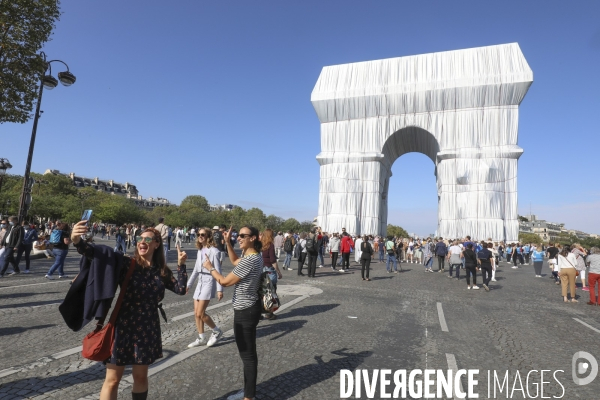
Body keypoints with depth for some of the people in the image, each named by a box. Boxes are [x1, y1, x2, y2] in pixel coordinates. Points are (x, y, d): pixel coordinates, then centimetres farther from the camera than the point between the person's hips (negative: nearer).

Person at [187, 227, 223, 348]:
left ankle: (217, 331, 12)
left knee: (200, 313, -8)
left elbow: (218, 271, -14)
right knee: (196, 313, 8)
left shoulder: (214, 251, -13)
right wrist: (188, 284, 19)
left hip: (209, 282, -8)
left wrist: (220, 289, -17)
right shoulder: (200, 250, 11)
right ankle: (201, 338, 22)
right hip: (200, 282, 8)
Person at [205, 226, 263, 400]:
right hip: (249, 308, 10)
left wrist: (210, 268, -1)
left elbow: (225, 281, -18)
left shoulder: (248, 261, -26)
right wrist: (228, 242, 12)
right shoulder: (256, 255, 3)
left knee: (247, 354, 4)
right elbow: (235, 261, 22)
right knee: (247, 352, 21)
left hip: (245, 311, -10)